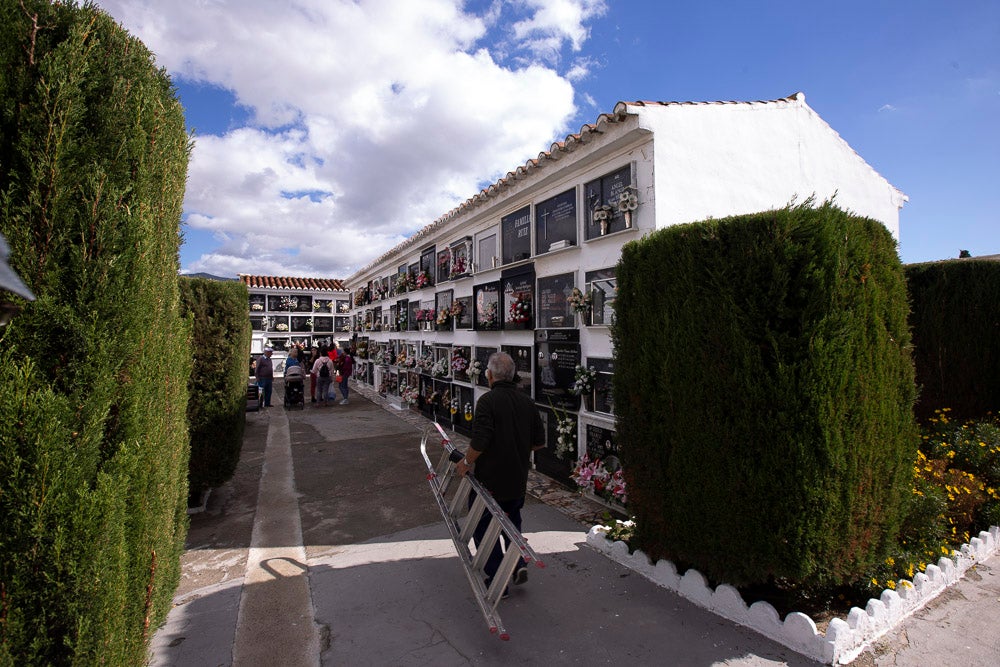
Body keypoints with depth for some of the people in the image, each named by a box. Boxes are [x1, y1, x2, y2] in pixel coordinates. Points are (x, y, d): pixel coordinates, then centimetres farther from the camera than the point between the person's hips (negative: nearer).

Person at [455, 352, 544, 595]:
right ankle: (518, 563, 19)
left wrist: (467, 462, -9)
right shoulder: (527, 401, -1)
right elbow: (539, 442, 4)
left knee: (483, 527, 13)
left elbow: (479, 441, -26)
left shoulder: (488, 400, -20)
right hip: (519, 479, 6)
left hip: (490, 479, -6)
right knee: (512, 520, 29)